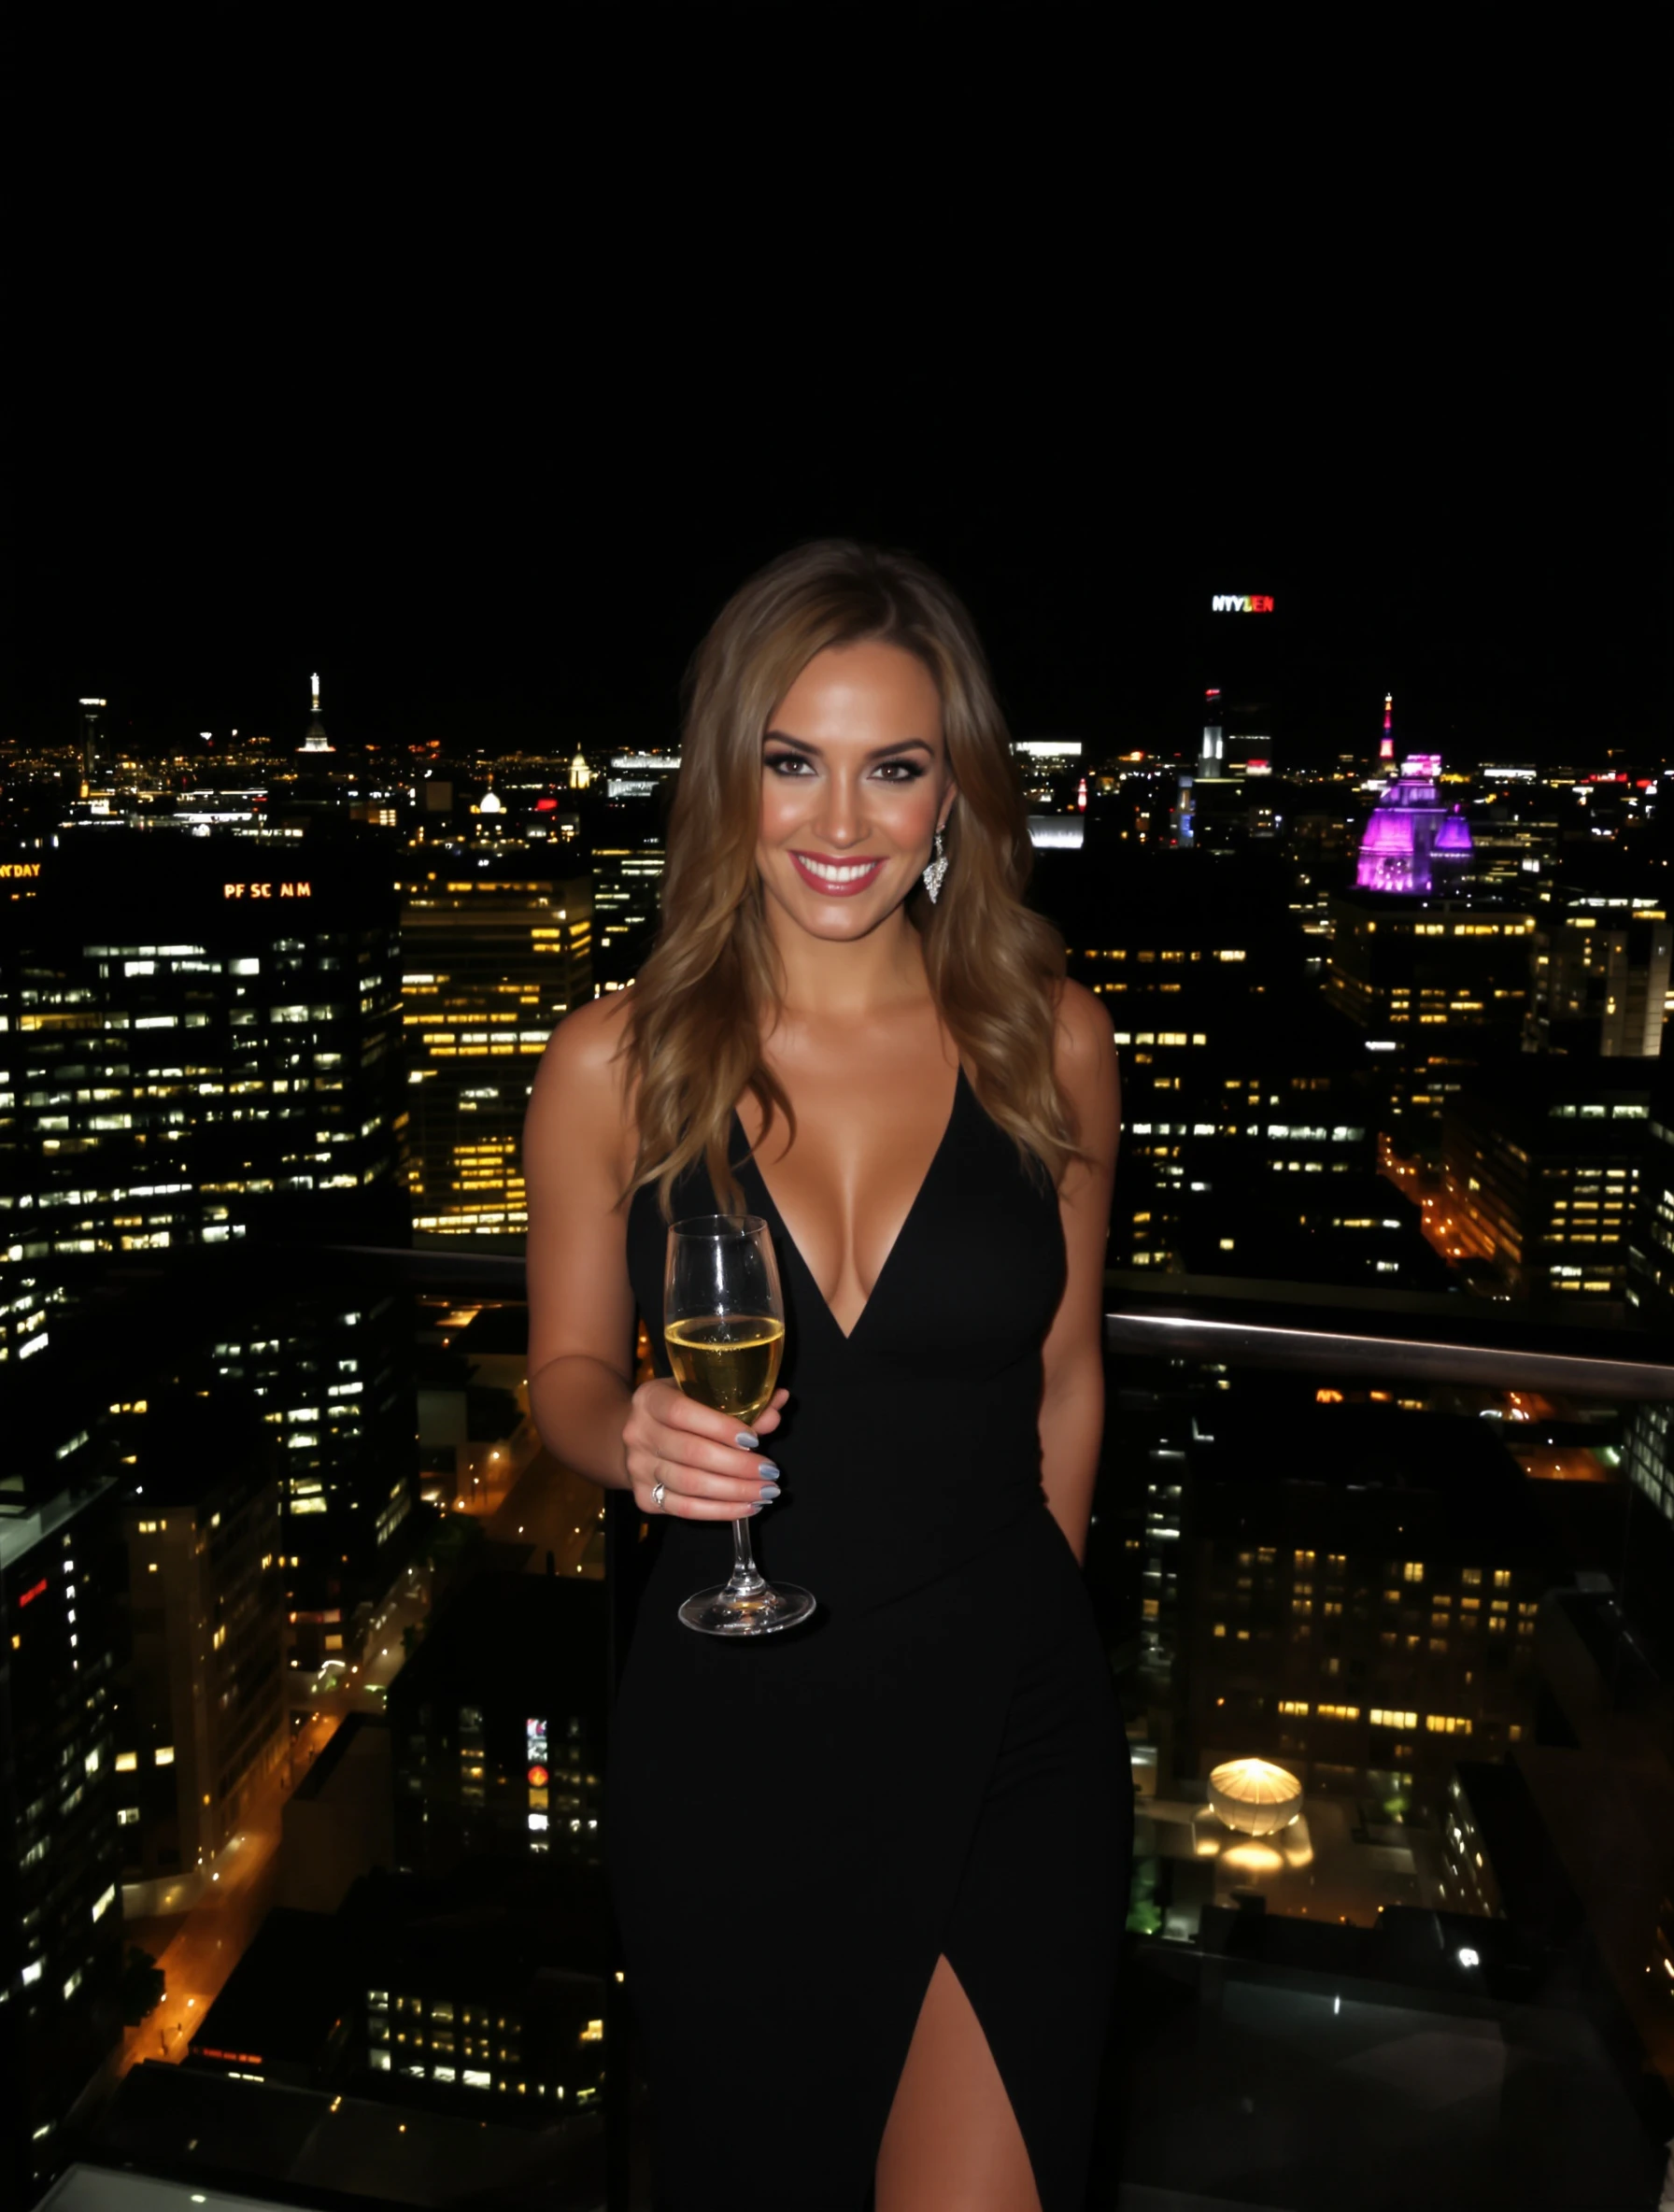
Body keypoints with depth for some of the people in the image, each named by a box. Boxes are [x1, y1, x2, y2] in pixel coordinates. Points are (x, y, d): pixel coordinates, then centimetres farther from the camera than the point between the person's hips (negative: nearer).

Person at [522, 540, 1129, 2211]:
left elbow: (1063, 1373, 5)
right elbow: (566, 1373, 2)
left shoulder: (1048, 1040, -6)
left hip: (1007, 1727, 0)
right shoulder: (616, 1064, -9)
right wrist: (637, 1437, -19)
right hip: (724, 1734, 1)